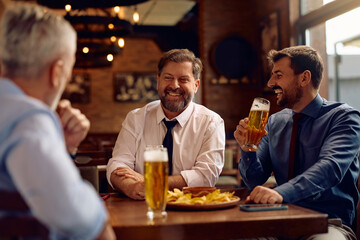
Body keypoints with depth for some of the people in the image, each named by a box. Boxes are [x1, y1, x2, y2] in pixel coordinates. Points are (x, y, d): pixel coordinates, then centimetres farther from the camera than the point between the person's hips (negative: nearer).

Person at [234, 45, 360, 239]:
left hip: (328, 222, -4)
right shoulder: (274, 122, 11)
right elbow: (255, 181, 11)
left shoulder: (343, 117, -4)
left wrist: (280, 193, -38)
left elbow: (330, 167, -23)